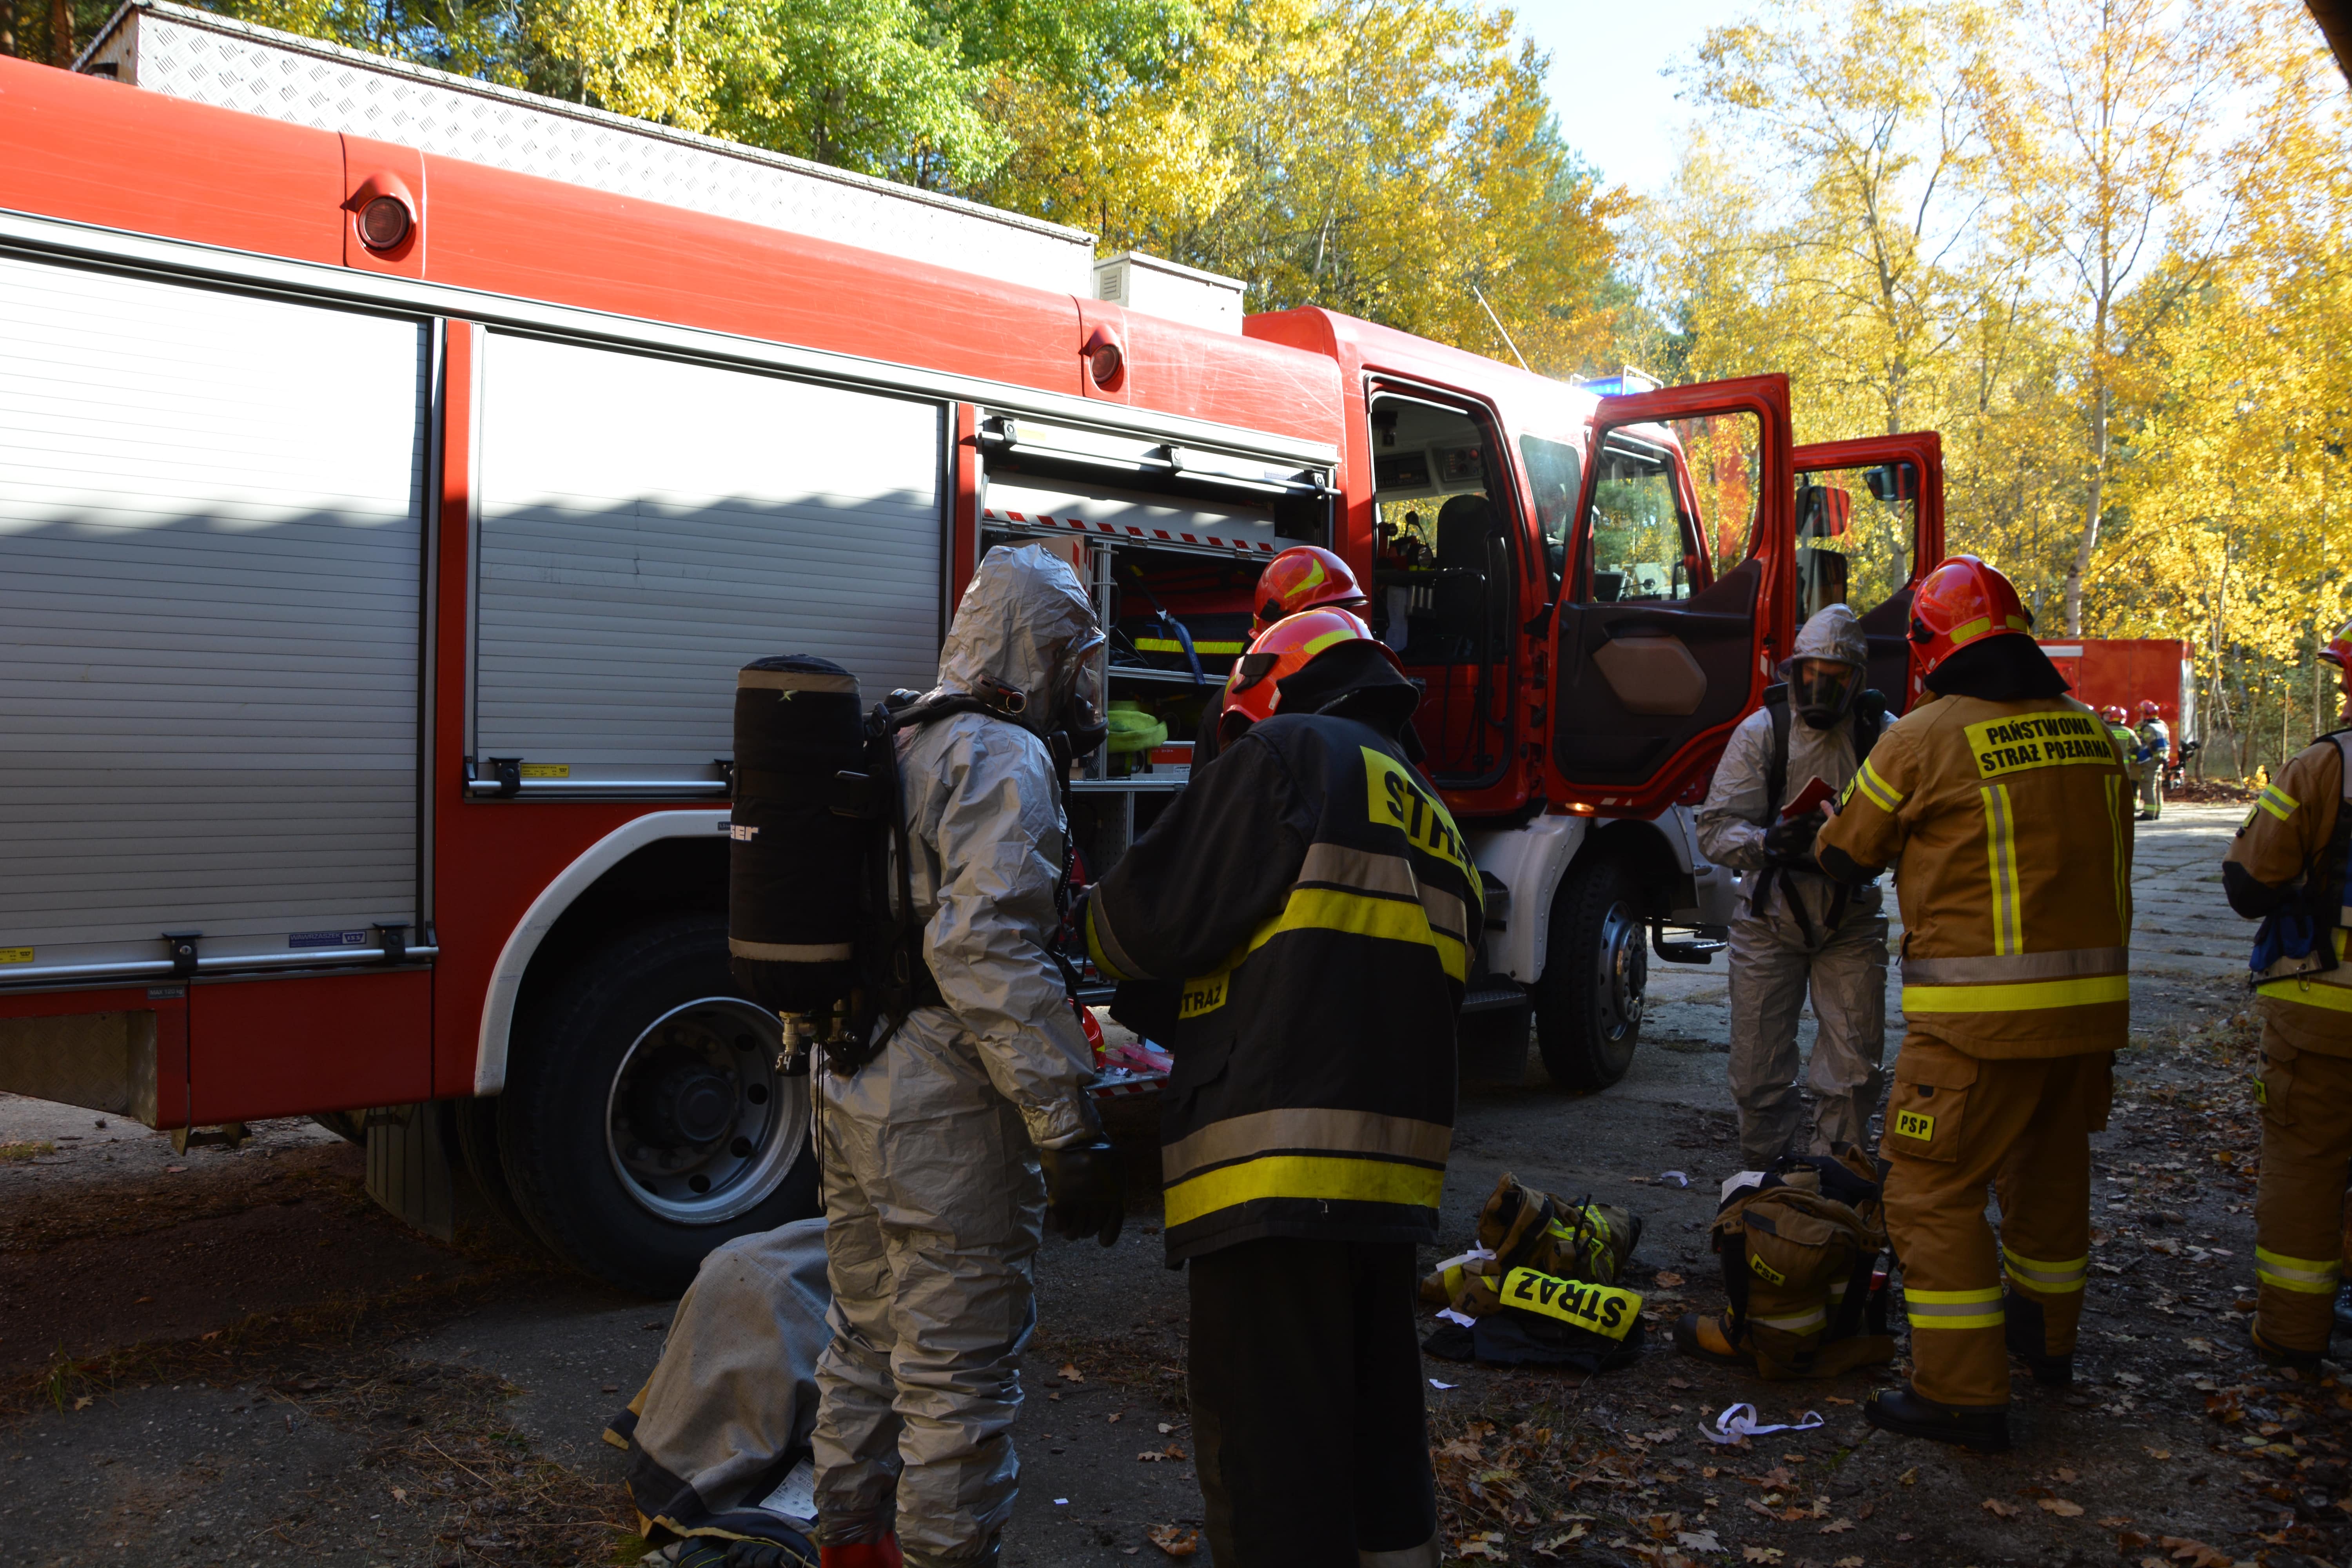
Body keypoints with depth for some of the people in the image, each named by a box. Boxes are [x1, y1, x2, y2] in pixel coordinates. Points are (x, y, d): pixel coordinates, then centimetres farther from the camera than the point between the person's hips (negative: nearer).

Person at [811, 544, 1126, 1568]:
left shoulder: (896, 749, 14)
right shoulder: (1005, 761, -15)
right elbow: (988, 954, -26)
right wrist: (1072, 1137, -25)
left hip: (845, 1094, 10)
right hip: (943, 1111, -10)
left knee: (867, 1347, 21)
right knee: (957, 1375, 2)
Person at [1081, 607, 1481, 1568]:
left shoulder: (1288, 756, -3)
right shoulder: (1433, 823, 22)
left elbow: (1160, 918, -6)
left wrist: (1093, 925, 17)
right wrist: (1151, 1007, 27)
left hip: (1280, 1170, -9)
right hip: (1392, 1174, 9)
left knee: (1268, 1462, -1)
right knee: (1377, 1435, 21)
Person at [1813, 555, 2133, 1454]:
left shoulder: (1924, 740, -12)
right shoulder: (2091, 733, 7)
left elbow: (1844, 857, 0)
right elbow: (2098, 853, 17)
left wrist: (1907, 834, 22)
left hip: (1982, 1011, -7)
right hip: (2092, 1000, 7)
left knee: (1935, 1189, 1)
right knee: (2051, 1170, 24)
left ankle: (1964, 1393, 2)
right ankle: (2046, 1336, 42)